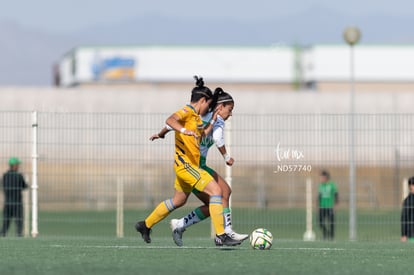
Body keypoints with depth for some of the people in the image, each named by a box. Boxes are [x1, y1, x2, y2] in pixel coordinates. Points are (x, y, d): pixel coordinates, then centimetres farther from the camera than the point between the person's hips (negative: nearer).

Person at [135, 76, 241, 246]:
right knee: (216, 191, -16)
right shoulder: (187, 111, -12)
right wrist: (183, 130, -47)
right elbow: (170, 120, -30)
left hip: (190, 165, 11)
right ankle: (220, 236, -17)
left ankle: (145, 225, 36)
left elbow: (201, 134, 23)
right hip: (185, 164, -11)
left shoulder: (195, 117, 17)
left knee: (178, 201, 23)